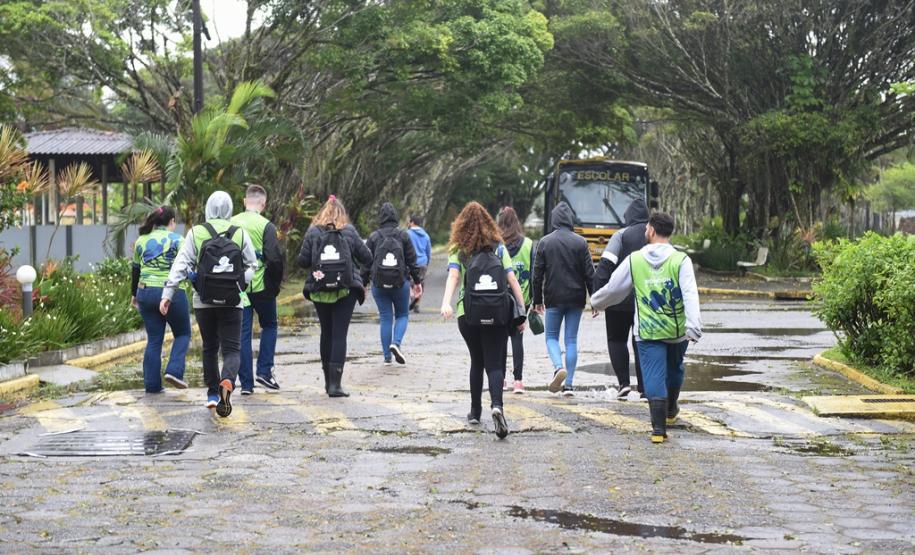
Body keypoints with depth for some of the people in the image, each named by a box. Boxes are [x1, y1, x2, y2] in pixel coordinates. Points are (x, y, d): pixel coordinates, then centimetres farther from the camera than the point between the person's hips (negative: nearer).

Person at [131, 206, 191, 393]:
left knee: (153, 339, 10)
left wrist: (134, 294, 28)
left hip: (146, 293, 4)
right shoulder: (176, 240, -3)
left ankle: (152, 384, 8)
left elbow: (135, 270, 19)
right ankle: (174, 371, -5)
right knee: (182, 333, 13)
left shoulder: (141, 240, 11)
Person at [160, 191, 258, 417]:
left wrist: (168, 294, -6)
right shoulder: (241, 234, 1)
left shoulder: (196, 233, -1)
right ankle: (227, 382, -29)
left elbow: (180, 265, -6)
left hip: (204, 302, 1)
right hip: (232, 302, -1)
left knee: (209, 347, 17)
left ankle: (213, 393, 22)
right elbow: (252, 266, 4)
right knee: (231, 348, -1)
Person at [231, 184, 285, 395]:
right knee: (269, 326, 18)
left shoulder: (230, 225, 3)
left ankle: (246, 383, 6)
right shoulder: (265, 226, -10)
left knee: (242, 333, 7)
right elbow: (275, 258, -14)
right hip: (261, 287, -3)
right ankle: (264, 371, 8)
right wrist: (276, 283, 0)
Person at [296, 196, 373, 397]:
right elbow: (367, 258, 2)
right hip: (345, 290, -2)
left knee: (326, 333, 15)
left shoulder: (313, 232, 1)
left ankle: (329, 380, 22)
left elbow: (302, 261, -3)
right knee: (340, 335, -2)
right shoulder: (349, 232, 0)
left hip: (320, 291, 2)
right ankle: (335, 383, -8)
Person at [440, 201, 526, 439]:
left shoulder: (458, 251, 3)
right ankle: (496, 405, -26)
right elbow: (512, 280, 0)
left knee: (477, 361, 19)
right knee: (494, 363, -1)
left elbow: (453, 277, -13)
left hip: (468, 314, 1)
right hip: (497, 315, 0)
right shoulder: (499, 248, 6)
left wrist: (446, 303, -25)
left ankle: (475, 411, 25)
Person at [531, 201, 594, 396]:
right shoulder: (580, 242, -1)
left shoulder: (545, 242, -2)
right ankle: (568, 384, 4)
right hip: (576, 299, 1)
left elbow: (537, 274, 0)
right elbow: (589, 273, -2)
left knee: (551, 336, 11)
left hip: (554, 299, -1)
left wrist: (537, 300, 8)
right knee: (571, 339, 7)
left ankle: (558, 367, -17)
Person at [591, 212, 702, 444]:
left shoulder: (634, 260, -2)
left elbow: (613, 288, 8)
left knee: (654, 376, -1)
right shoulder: (680, 260, -7)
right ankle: (671, 411, 45)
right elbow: (690, 295, -18)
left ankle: (659, 428, -11)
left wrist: (596, 302, 27)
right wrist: (694, 326, -24)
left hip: (647, 332, -1)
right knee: (674, 370, 25)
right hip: (677, 330, 1)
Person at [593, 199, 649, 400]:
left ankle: (623, 382, -3)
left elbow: (605, 267, -15)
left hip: (620, 300, -3)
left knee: (617, 340, 11)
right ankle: (645, 386, 9)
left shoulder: (622, 235, -8)